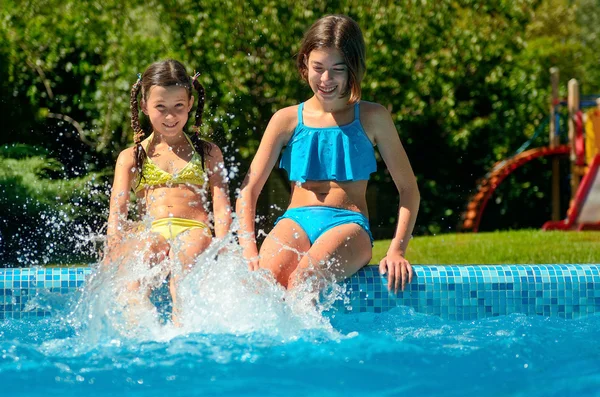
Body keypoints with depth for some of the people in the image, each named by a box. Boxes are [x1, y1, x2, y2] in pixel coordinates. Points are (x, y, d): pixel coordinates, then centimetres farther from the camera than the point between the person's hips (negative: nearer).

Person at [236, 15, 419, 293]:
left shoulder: (372, 118, 9)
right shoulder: (288, 120, 11)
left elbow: (408, 189, 12)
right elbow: (249, 190, 7)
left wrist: (396, 251, -2)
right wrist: (250, 251, -10)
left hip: (349, 224, -1)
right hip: (296, 220, 1)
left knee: (304, 279, -37)